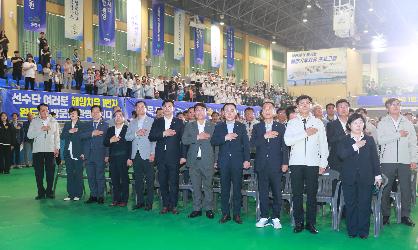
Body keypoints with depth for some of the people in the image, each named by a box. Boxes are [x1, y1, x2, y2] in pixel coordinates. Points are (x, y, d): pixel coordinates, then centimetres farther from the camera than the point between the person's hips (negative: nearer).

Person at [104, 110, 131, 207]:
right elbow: (104, 143, 12)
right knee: (114, 180, 7)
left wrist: (129, 158, -11)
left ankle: (124, 200, 7)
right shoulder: (110, 130, 16)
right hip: (113, 158, 5)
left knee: (124, 179, 0)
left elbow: (130, 144, -6)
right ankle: (116, 199, 16)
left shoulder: (128, 129, 0)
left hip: (123, 158, -4)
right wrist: (110, 140, -10)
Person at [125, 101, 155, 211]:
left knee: (149, 180, -3)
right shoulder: (132, 122, 17)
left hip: (147, 155, -4)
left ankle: (149, 203, 3)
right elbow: (127, 137, 9)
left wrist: (153, 153, -10)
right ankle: (140, 202, 15)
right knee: (138, 180, 7)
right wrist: (136, 133, -9)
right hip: (135, 155, 4)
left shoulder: (152, 121, 4)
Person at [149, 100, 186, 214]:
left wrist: (183, 156, -3)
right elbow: (151, 137, 2)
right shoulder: (157, 122, 12)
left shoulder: (179, 122, 6)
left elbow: (183, 139, 3)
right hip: (161, 156, 2)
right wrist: (163, 134, -13)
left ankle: (173, 205, 9)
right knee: (163, 182, 5)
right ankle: (165, 205, 14)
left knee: (174, 182, -1)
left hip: (174, 156, -2)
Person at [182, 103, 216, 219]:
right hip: (194, 160, 2)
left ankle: (209, 208, 12)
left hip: (207, 160, -1)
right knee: (196, 186, 7)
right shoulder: (189, 126, 11)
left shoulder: (212, 126, 8)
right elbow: (184, 140, -2)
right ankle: (197, 208, 16)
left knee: (208, 186, 2)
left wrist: (209, 137, -12)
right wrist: (197, 137, -11)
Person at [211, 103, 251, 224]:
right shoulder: (219, 127, 11)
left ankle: (237, 214, 11)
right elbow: (213, 141, 0)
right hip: (224, 161, 1)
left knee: (237, 188, 2)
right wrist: (225, 138, -15)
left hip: (237, 161, -1)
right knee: (224, 188, 5)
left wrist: (247, 160, -5)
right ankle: (225, 214, 13)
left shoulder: (241, 127, 8)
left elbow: (246, 144, 3)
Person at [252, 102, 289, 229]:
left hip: (276, 165, -1)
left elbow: (284, 146, 3)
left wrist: (285, 163, -4)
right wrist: (265, 136, -14)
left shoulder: (281, 127, 7)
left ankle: (276, 218, 9)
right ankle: (264, 217, 15)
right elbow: (253, 143, -2)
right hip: (261, 165, 2)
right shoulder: (257, 127, 11)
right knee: (263, 192, 6)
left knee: (277, 192, -1)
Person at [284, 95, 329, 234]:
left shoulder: (318, 123, 8)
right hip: (296, 163, 0)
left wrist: (323, 163, 4)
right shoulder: (292, 123, 6)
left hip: (313, 163, 0)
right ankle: (298, 223, 14)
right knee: (297, 194, 4)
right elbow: (287, 141, -8)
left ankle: (311, 223, 14)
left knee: (312, 194, 3)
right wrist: (305, 133, -13)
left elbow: (323, 144, 8)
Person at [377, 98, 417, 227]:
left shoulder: (407, 123, 12)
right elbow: (380, 140, -10)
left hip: (404, 161, 2)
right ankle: (386, 215, 13)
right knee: (386, 189, 2)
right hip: (388, 161, -2)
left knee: (406, 189, 2)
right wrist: (398, 135, -11)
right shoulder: (382, 123, 5)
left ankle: (405, 216, 14)